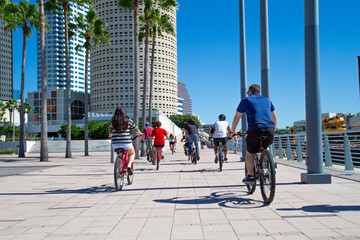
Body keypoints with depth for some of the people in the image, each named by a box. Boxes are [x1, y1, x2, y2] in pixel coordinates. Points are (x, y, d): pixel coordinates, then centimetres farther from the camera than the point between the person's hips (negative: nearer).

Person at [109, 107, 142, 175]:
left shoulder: (113, 121, 8)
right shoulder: (128, 120, 2)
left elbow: (110, 130, 26)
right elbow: (135, 128, 18)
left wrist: (110, 136, 48)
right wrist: (139, 134, 39)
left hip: (115, 143, 3)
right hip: (126, 142, -2)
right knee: (132, 154, 22)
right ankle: (129, 166, -3)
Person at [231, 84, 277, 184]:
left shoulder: (246, 100, 16)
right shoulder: (267, 100, 26)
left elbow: (237, 117, 19)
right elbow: (274, 117, 34)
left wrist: (233, 130, 33)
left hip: (255, 130, -4)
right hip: (270, 129, 4)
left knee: (249, 154, 13)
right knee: (265, 148, 31)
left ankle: (250, 176, 10)